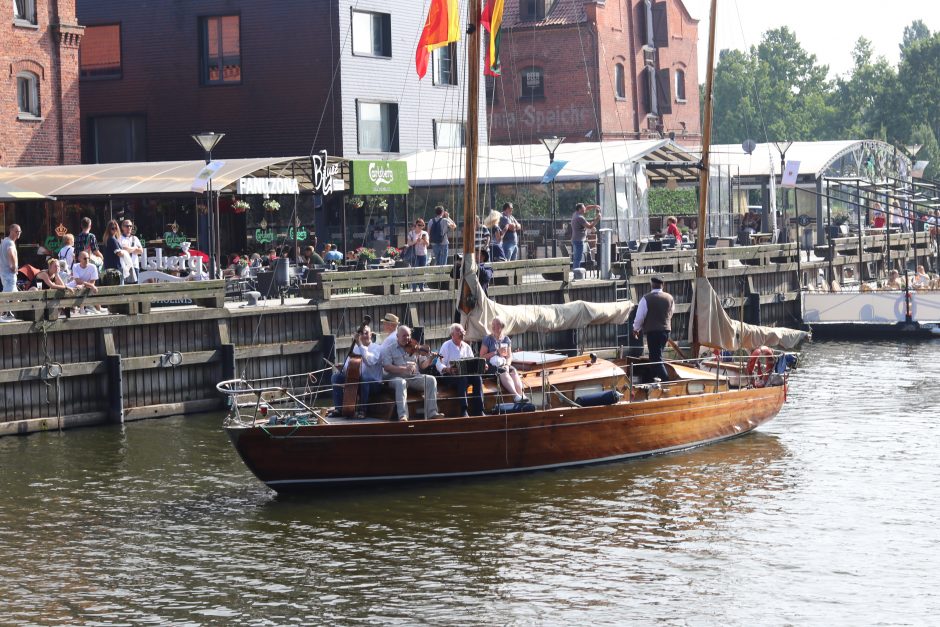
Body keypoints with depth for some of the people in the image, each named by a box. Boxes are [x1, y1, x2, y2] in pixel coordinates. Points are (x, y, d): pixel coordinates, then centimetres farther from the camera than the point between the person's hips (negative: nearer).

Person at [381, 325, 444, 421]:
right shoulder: (389, 349, 7)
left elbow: (421, 365, 16)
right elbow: (386, 367, -7)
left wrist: (429, 359, -7)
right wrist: (404, 369, -20)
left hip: (415, 377, 4)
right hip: (397, 377, -4)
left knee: (431, 380, -20)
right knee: (401, 383, -38)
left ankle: (432, 412, -24)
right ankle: (402, 415, -45)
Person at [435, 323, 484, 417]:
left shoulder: (467, 347, 18)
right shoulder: (446, 346, 2)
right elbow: (439, 365, -7)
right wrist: (447, 369, -29)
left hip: (466, 375, 5)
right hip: (450, 376, -5)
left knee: (478, 377, -26)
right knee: (462, 378, -36)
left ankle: (478, 410, -29)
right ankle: (463, 411, -40)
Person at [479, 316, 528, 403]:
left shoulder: (506, 339, 17)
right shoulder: (488, 339, 4)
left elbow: (509, 356, 12)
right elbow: (482, 356, -3)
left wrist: (507, 365, -10)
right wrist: (496, 352, -10)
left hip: (504, 365, 4)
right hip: (491, 366, -4)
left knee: (513, 370, -29)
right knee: (503, 371, -35)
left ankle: (522, 395, -46)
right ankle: (516, 396, -51)